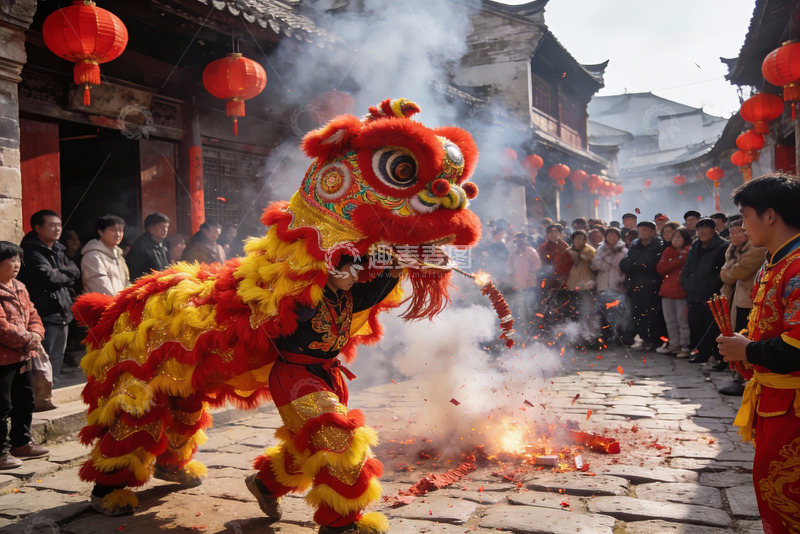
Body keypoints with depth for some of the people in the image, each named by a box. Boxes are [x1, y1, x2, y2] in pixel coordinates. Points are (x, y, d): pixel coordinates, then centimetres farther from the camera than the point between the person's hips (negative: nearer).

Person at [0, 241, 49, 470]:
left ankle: (21, 443, 33)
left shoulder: (19, 287, 11)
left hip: (22, 356, 10)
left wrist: (36, 334, -6)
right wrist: (27, 339, -16)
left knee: (25, 400, 19)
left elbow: (32, 314, 13)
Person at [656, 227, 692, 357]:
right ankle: (673, 345, 25)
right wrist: (679, 260, -8)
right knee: (670, 321, 13)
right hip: (667, 292, 6)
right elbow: (660, 268, 0)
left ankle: (685, 347, 4)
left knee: (682, 321, -5)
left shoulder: (689, 252, -3)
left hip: (681, 292, -6)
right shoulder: (668, 251, 13)